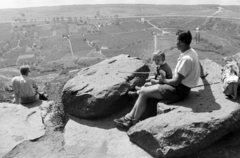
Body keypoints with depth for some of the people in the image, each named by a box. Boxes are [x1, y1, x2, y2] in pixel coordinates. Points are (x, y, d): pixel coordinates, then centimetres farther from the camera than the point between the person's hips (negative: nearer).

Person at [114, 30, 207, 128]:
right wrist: (202, 75, 46)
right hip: (181, 86, 10)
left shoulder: (186, 59, -26)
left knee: (143, 92, -9)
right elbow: (199, 65, 26)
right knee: (145, 89, 5)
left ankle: (133, 121, 6)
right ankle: (130, 116, 8)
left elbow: (176, 82, -24)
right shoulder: (192, 51, 6)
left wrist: (164, 80, -6)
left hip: (179, 91, -10)